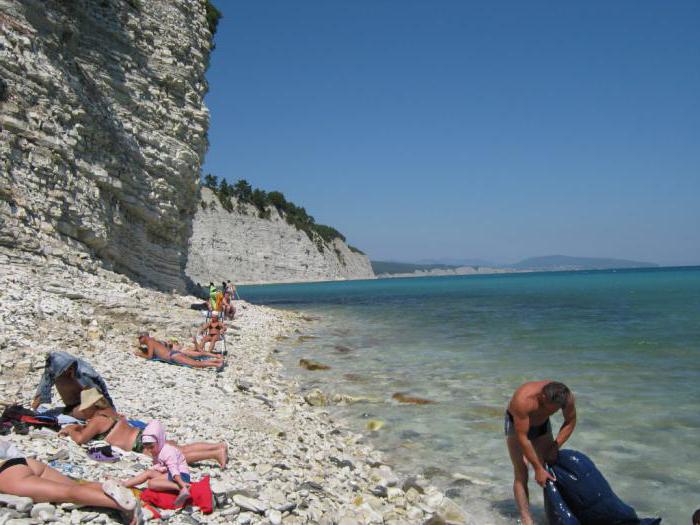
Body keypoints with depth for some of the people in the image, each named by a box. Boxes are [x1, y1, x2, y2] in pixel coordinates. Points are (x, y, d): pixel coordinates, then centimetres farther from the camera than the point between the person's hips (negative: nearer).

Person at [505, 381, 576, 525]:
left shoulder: (567, 397, -28)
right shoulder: (524, 399, -43)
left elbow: (571, 422, -7)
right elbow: (522, 438, -35)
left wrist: (555, 447, -15)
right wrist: (537, 468, -30)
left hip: (541, 424, 4)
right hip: (516, 423, -4)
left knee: (550, 469, 1)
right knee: (521, 473, -13)